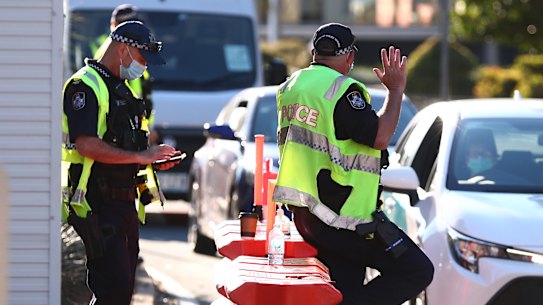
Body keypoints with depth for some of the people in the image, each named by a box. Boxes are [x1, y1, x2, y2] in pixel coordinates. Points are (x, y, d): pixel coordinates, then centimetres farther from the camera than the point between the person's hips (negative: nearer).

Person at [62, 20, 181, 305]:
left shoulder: (122, 89, 21)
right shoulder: (85, 86, -11)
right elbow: (87, 145, -22)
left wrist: (153, 158, 10)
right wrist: (141, 156, -19)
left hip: (123, 201, 10)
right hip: (96, 204, -10)